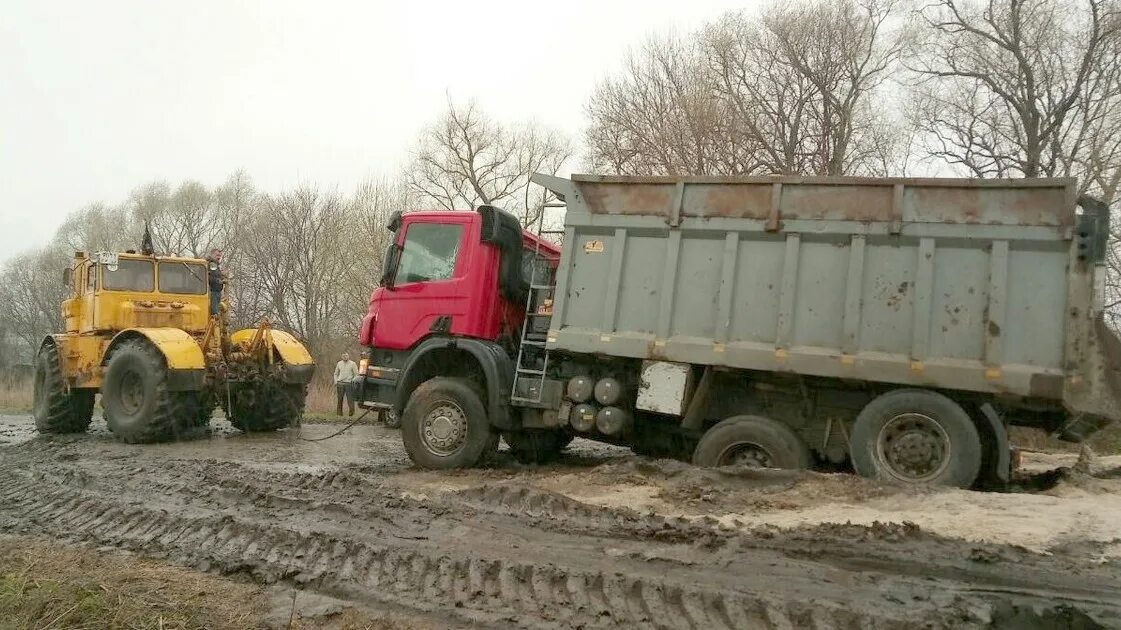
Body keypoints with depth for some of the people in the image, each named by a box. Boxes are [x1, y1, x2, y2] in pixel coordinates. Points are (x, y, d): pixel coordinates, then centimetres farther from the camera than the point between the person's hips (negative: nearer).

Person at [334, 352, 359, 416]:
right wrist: (336, 382, 9)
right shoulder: (339, 363, 12)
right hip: (340, 383, 3)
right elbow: (336, 373, 21)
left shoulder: (353, 364, 1)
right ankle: (339, 412, 8)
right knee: (339, 399, 2)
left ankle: (351, 412, 1)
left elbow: (356, 374, 1)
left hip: (348, 384, -3)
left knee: (350, 399, -7)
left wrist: (353, 382, -9)